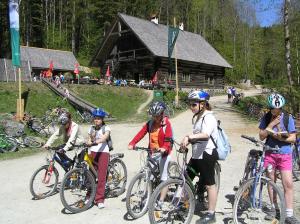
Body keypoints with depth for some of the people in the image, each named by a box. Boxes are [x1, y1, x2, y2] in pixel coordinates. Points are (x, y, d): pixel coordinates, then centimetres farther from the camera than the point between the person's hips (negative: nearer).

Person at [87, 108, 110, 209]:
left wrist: (96, 141, -35)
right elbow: (89, 140, 12)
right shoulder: (91, 128, 14)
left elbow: (105, 137, -18)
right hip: (93, 152, 4)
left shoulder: (106, 128, 0)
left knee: (101, 176, -6)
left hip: (103, 152, -4)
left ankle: (100, 199, -1)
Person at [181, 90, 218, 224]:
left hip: (207, 154, -9)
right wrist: (187, 138, 1)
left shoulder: (209, 117, -16)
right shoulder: (197, 117, 13)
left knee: (209, 184, 2)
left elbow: (206, 134, -35)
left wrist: (190, 137, -48)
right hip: (196, 154, 9)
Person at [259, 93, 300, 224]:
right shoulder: (266, 118, -1)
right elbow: (261, 136, -5)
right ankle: (273, 207, 29)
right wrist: (271, 124, -16)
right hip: (270, 153, 1)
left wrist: (281, 138, -22)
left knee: (288, 184, -5)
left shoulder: (288, 119, -5)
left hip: (285, 155, -1)